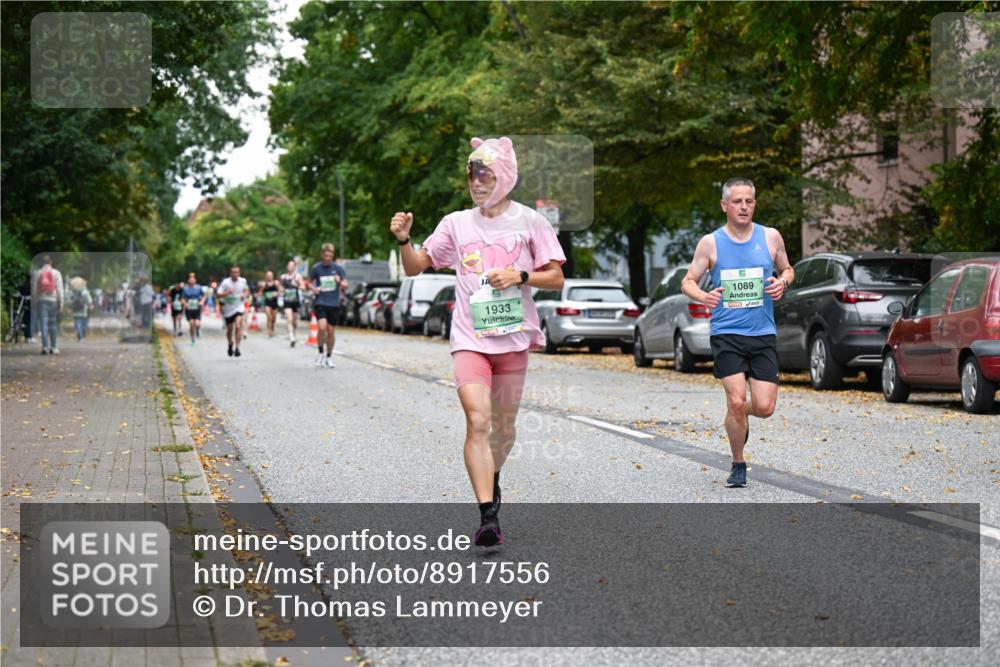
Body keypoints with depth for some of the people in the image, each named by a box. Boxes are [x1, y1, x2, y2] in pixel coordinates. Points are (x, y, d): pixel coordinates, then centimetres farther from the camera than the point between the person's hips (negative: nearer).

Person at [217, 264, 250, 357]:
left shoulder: (243, 281, -3)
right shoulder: (225, 282, -11)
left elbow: (247, 290, 16)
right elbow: (218, 294, -12)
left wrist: (245, 295, -6)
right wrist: (228, 292, -29)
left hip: (239, 307, 0)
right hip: (228, 309, 0)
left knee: (238, 326, -21)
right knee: (229, 329, 13)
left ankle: (237, 348, -17)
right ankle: (230, 344, 43)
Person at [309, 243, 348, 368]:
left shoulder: (337, 268, 1)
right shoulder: (316, 268, 1)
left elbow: (345, 285, 3)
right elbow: (310, 282, 16)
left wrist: (341, 282, -20)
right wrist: (314, 289, -6)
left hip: (334, 304, 1)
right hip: (321, 302, -1)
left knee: (331, 331, 6)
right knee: (322, 327, -21)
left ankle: (329, 357, 21)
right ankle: (321, 353, -3)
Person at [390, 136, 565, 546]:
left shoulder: (529, 221, 3)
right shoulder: (456, 223, 8)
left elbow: (556, 279, 3)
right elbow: (415, 268, 11)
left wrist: (520, 275, -13)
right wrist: (403, 239, -8)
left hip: (513, 337, 0)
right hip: (470, 338, 0)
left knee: (503, 426, 10)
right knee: (477, 420, -17)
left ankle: (492, 477, 41)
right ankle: (488, 517, -21)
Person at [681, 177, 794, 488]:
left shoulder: (771, 237, 4)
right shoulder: (710, 242, -1)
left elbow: (787, 270, 19)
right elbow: (687, 281, 4)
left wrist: (783, 282, -5)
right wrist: (703, 296, -18)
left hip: (763, 334, 2)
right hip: (726, 333, -2)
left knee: (764, 408, -3)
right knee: (737, 401, -13)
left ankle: (737, 417, 34)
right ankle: (738, 465, 9)